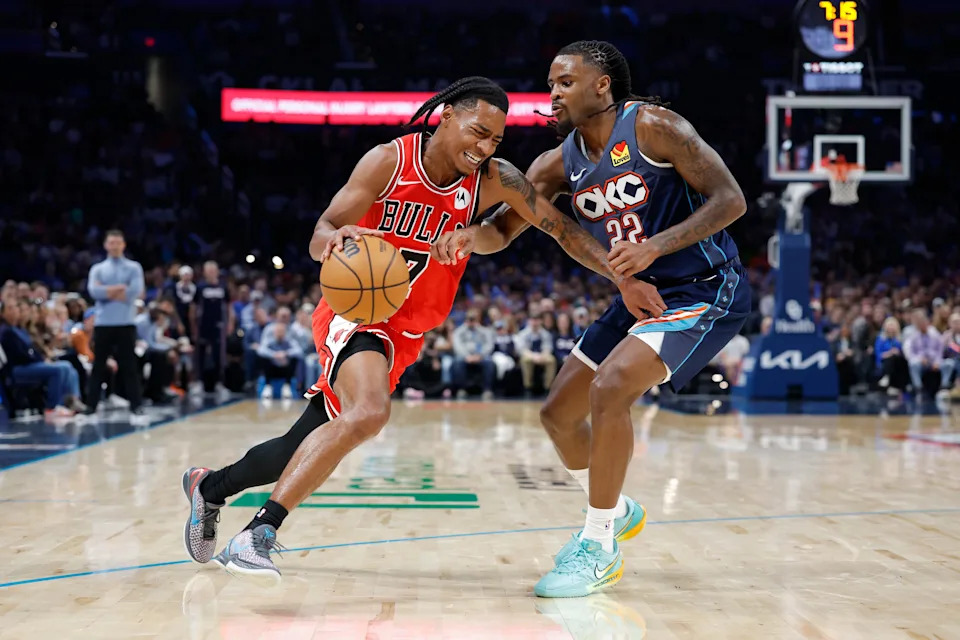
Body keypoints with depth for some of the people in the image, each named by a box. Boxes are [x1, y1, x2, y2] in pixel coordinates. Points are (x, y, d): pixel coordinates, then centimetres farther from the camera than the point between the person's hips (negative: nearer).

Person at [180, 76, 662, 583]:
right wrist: (333, 239, -41)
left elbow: (563, 228, -6)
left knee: (302, 448, 10)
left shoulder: (493, 180, -6)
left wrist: (623, 279, -17)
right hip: (356, 310, -5)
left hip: (404, 333, 5)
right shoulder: (389, 161, -15)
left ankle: (210, 486, 37)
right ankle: (260, 531, -29)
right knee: (369, 410, -34)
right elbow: (321, 236, -16)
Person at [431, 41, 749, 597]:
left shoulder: (652, 126, -17)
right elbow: (504, 229, 5)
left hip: (706, 292, -8)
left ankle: (598, 549, -14)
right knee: (559, 413, 9)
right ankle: (618, 512, 35)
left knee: (610, 387, -27)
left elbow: (731, 200, -20)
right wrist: (471, 234, -19)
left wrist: (655, 245, -30)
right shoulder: (561, 164, 3)